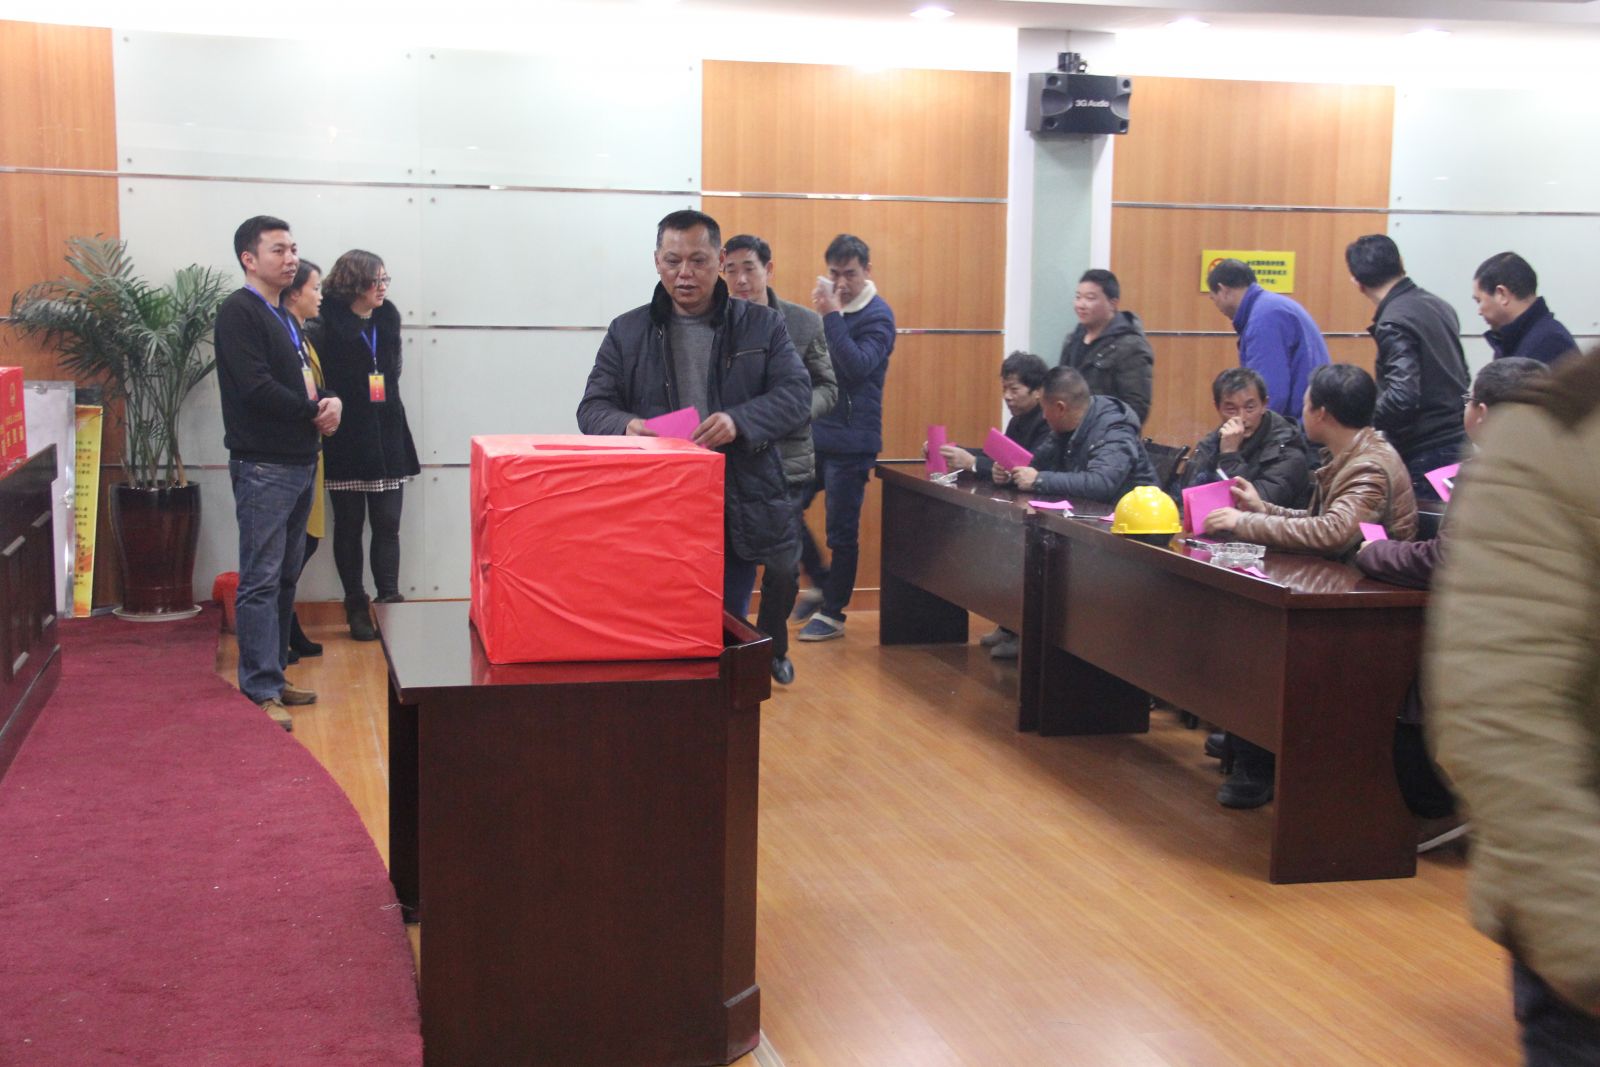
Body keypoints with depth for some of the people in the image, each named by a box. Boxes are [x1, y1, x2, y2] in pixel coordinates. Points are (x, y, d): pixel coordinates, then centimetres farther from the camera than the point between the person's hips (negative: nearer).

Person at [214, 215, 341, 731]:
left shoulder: (284, 317, 19)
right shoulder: (239, 311, -9)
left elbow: (305, 378, 20)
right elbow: (256, 387, -20)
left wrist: (331, 400, -2)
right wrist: (315, 412, -10)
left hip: (299, 463, 9)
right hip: (263, 465, -9)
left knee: (285, 577, 13)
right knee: (261, 582, -6)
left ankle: (273, 674, 21)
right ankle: (260, 691, -2)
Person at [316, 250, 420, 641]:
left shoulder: (387, 316, 8)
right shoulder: (329, 322, -9)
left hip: (387, 435, 4)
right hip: (345, 440, -4)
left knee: (387, 524, 1)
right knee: (349, 527, 5)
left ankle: (389, 596, 2)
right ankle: (357, 608, 12)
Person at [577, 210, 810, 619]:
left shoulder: (763, 325, 7)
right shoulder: (626, 332, 10)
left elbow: (795, 394, -2)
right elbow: (593, 407, 7)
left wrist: (739, 421, -22)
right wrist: (626, 426, -18)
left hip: (738, 514, 0)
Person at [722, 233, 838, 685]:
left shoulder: (804, 322, 3)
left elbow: (828, 387, 9)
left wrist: (802, 407, -12)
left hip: (787, 462, 1)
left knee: (783, 569, 4)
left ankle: (772, 648, 28)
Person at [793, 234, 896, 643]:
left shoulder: (877, 315, -9)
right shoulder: (832, 308, 10)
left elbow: (858, 366, -25)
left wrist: (831, 316, -26)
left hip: (851, 441, -7)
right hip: (815, 434, 7)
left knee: (841, 531, 1)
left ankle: (832, 613, 14)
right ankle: (821, 583, 26)